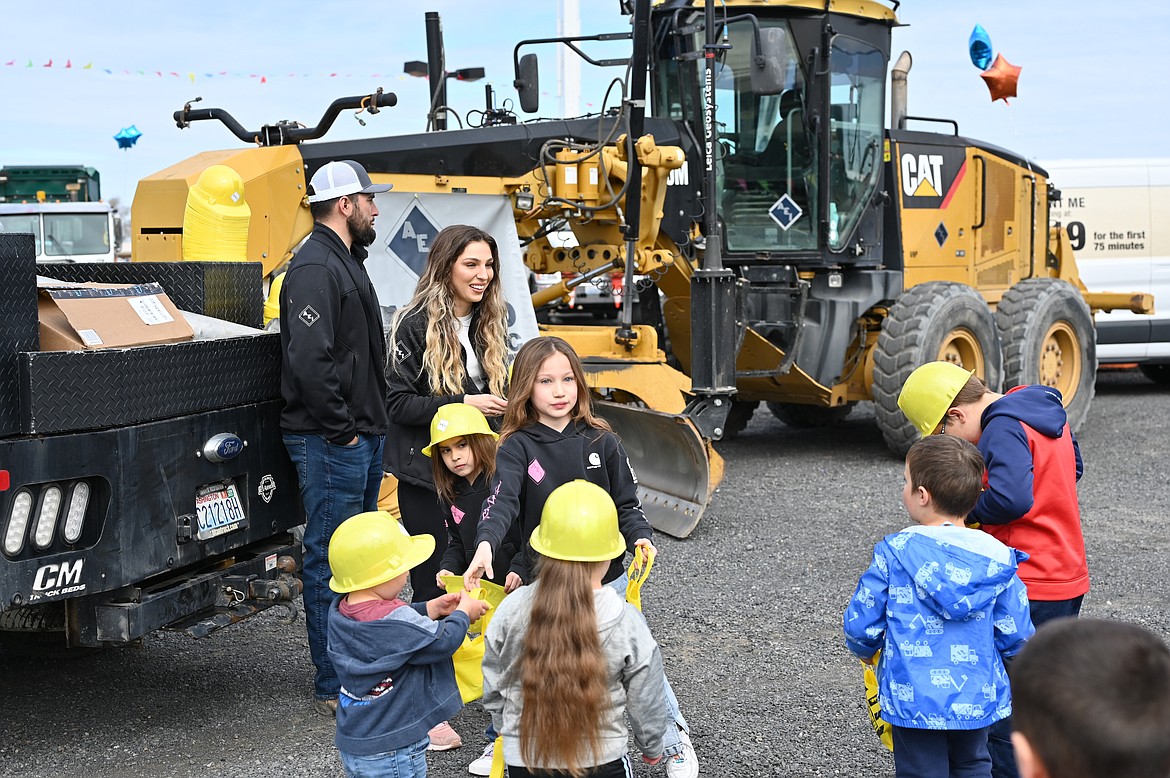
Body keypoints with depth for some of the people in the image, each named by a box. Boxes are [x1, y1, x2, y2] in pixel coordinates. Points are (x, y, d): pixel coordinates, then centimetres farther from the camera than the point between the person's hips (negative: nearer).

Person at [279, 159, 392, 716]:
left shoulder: (347, 262, 18)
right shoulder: (315, 268, -16)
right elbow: (308, 359, -26)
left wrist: (372, 423, 15)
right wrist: (341, 429, -19)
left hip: (362, 437, 11)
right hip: (331, 443, -11)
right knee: (331, 561, -4)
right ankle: (335, 687, 3)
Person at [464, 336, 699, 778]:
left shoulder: (601, 441, -2)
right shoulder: (517, 447, -7)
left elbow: (626, 504, 4)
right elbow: (501, 501, -23)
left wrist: (640, 537, -16)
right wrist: (485, 546, -41)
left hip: (606, 580, 1)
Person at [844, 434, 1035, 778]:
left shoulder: (894, 552, -14)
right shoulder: (996, 557, -7)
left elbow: (861, 624, -9)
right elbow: (1016, 636, -3)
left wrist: (865, 649, 14)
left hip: (915, 701, -3)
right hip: (978, 698, 3)